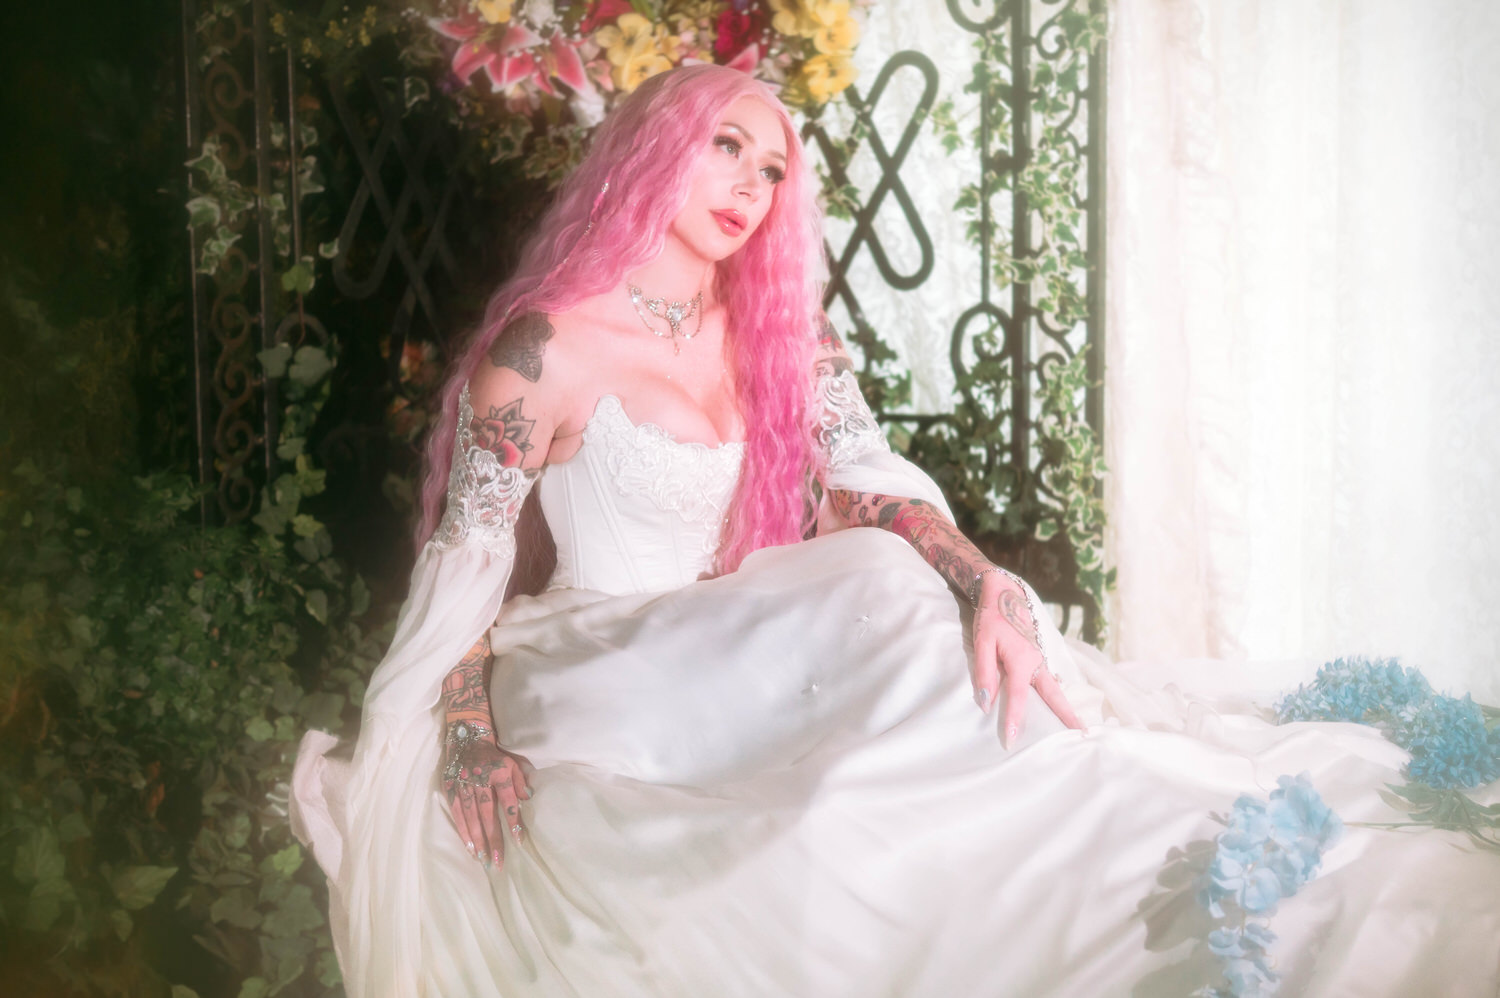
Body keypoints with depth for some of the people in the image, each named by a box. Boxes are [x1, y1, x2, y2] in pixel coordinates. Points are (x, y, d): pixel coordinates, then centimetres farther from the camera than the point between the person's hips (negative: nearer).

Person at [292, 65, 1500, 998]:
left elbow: (878, 485, -3)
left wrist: (986, 581, -22)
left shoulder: (780, 338, 9)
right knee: (878, 602, -28)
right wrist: (469, 743, -18)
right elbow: (466, 558, -5)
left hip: (739, 652, 6)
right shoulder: (544, 352, -7)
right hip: (597, 670, -6)